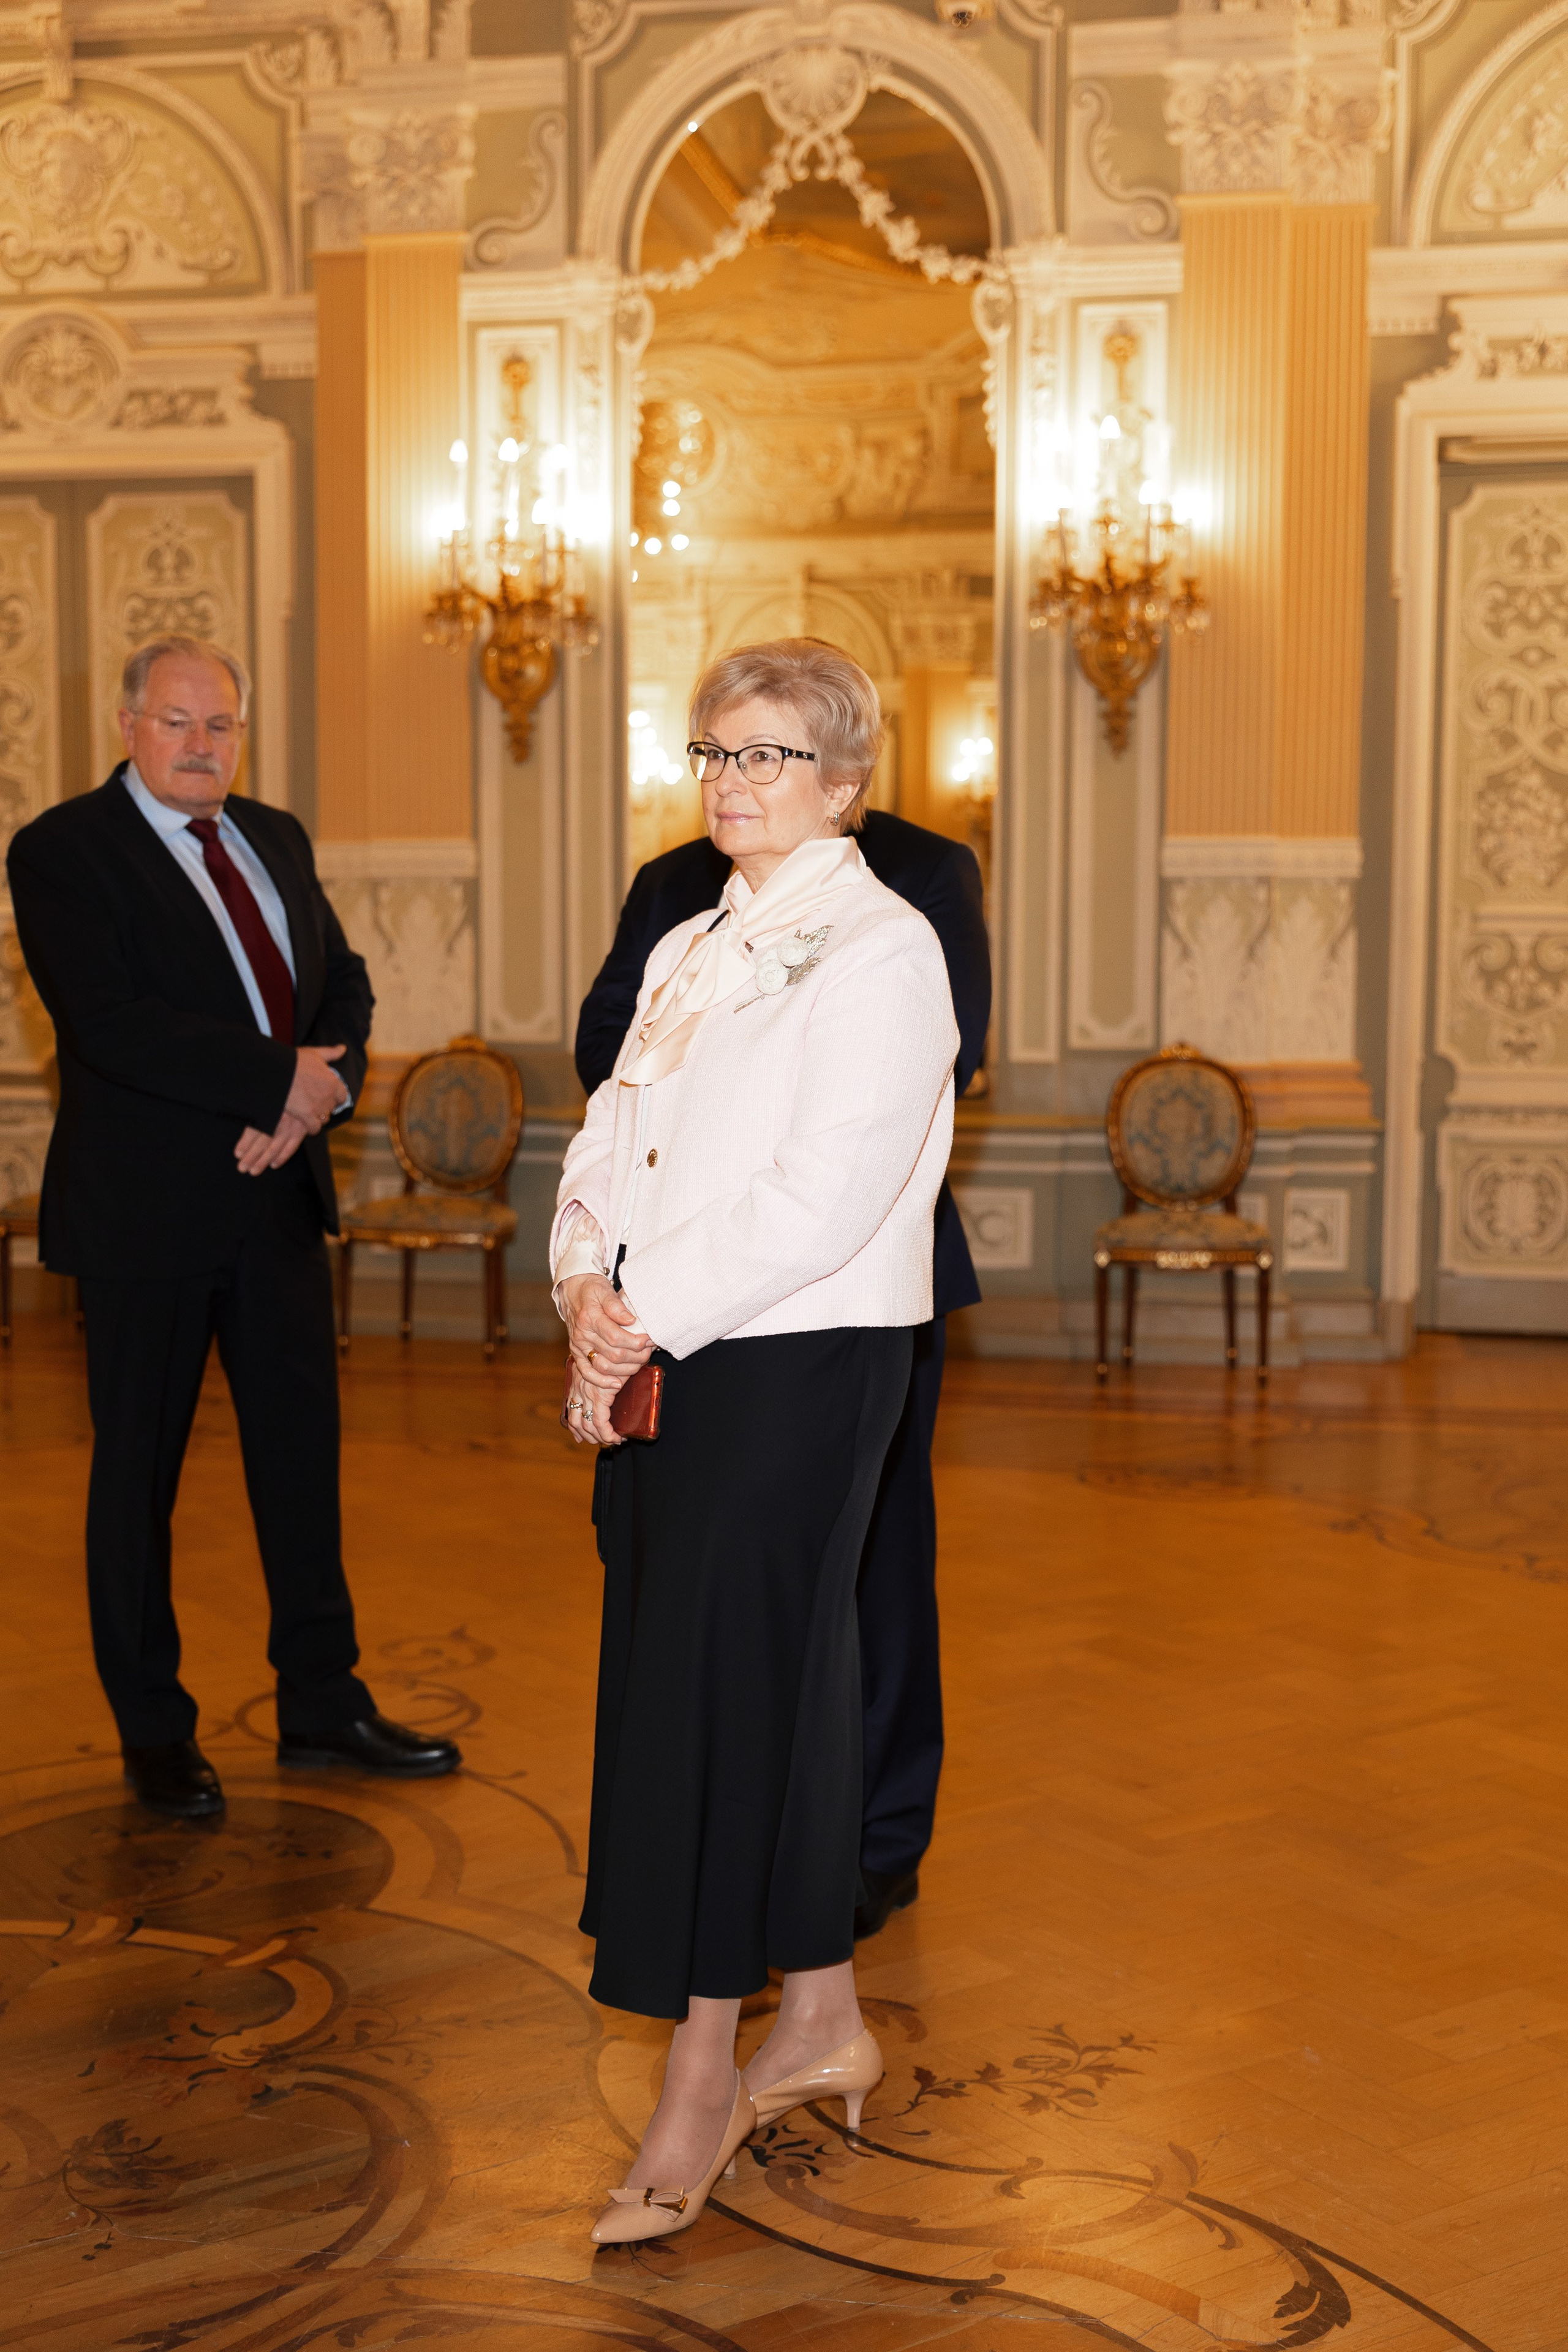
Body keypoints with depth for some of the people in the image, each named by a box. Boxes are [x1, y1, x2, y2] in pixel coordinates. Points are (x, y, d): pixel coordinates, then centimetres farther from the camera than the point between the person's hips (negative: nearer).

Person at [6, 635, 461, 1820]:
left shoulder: (276, 839, 13)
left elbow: (344, 984, 10)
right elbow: (110, 1025, -19)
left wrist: (317, 1095, -10)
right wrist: (285, 1077, -19)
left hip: (278, 1191, 6)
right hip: (147, 1206, -6)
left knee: (303, 1449, 11)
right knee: (139, 1469, 6)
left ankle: (321, 1701, 24)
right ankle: (154, 1731, 19)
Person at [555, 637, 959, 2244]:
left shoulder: (883, 953, -8)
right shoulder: (688, 950, 18)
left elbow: (824, 1196, -17)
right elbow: (611, 1132, 14)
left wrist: (650, 1312, -15)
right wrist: (590, 1289, -4)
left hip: (797, 1364, -7)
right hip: (657, 1356, 7)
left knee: (713, 1688, -5)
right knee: (777, 1683, 13)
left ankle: (701, 2081, 7)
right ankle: (821, 2022, 27)